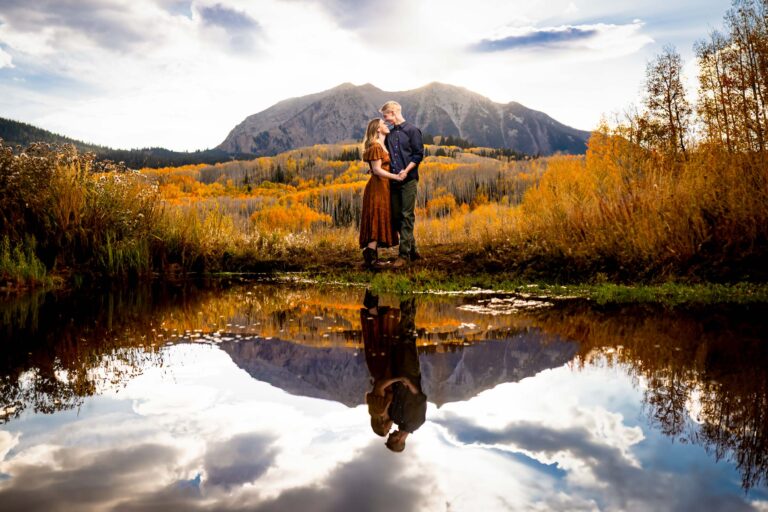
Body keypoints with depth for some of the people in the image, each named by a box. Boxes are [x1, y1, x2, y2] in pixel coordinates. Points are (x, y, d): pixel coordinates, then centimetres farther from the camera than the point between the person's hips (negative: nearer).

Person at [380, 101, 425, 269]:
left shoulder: (412, 130, -3)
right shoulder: (389, 134, 15)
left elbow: (419, 154, -7)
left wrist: (406, 171, -17)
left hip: (408, 179, -7)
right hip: (393, 180, 7)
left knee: (407, 216, -7)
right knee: (396, 216, 7)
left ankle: (404, 254, -7)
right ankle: (412, 250, 18)